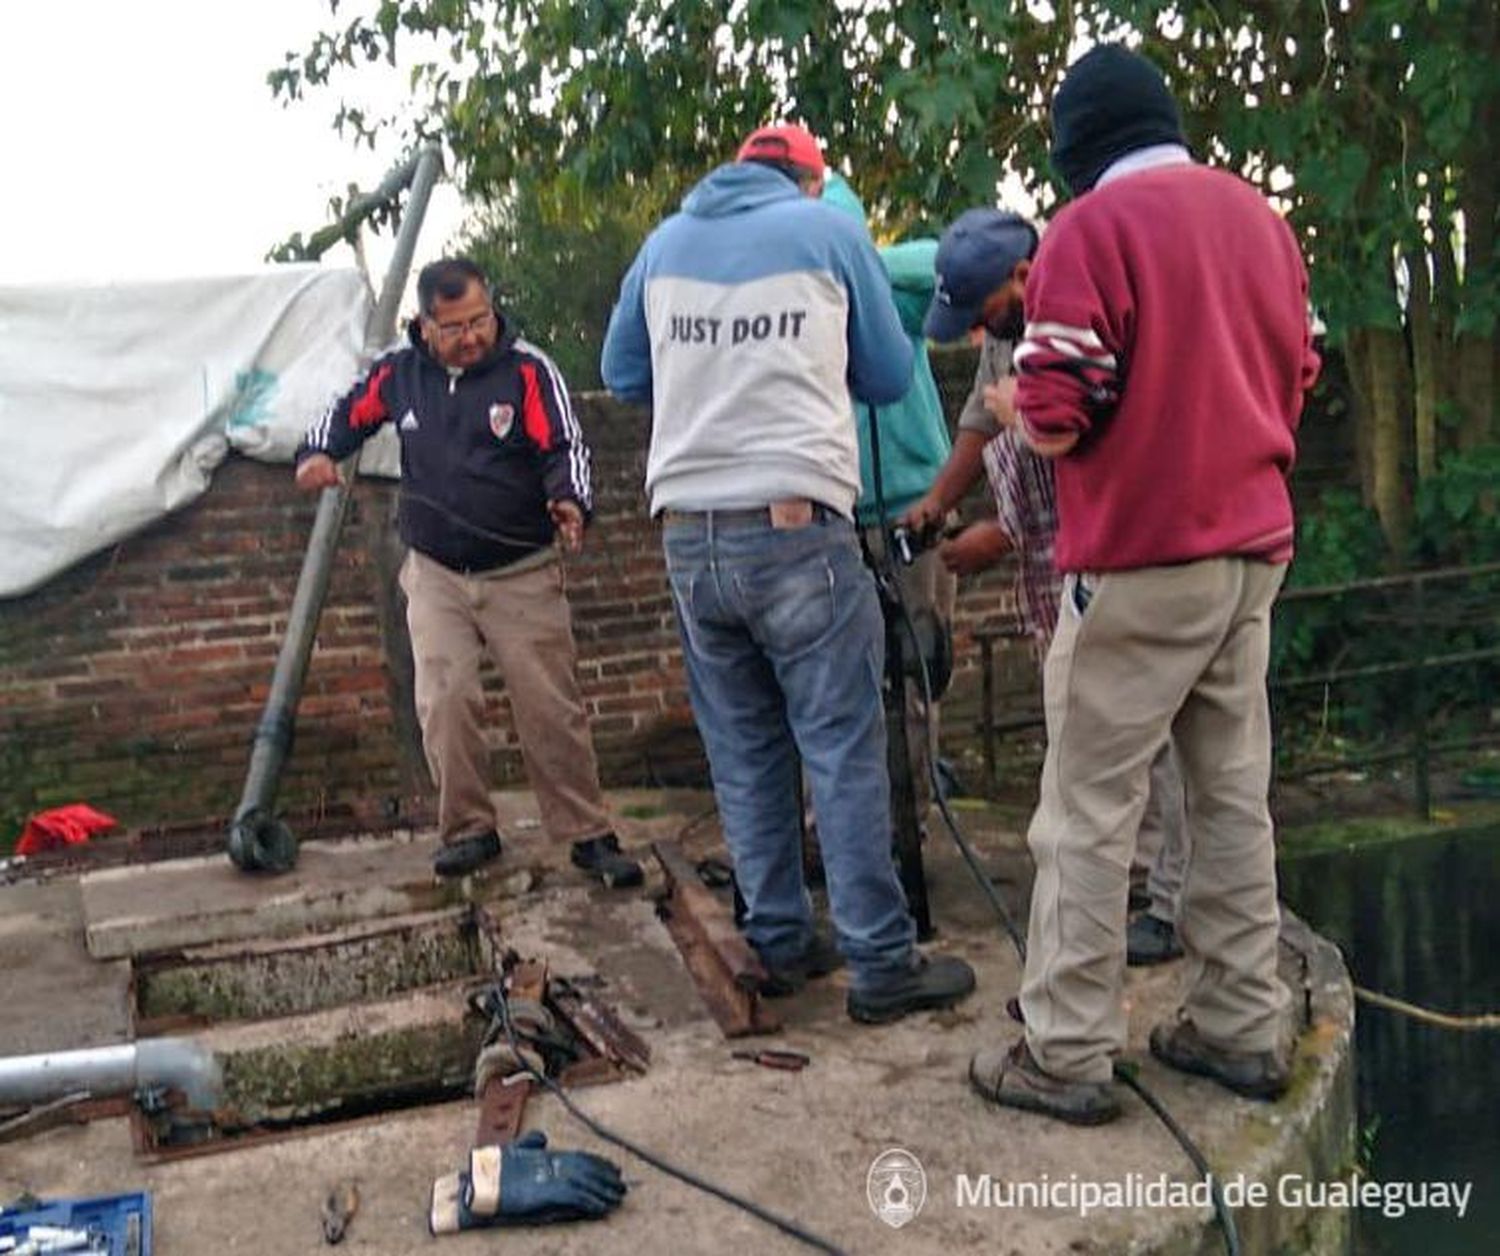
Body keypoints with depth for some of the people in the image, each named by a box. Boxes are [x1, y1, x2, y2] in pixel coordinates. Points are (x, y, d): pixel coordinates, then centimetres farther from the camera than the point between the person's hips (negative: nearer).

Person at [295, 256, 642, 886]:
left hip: (523, 574, -2)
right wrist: (318, 453, -2)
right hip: (436, 574, 3)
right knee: (444, 704, -6)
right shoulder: (398, 373, 2)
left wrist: (569, 501, -34)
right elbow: (347, 413, 18)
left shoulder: (529, 370, -9)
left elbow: (565, 446, -14)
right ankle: (469, 830, 10)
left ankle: (587, 834, 10)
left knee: (552, 708, 0)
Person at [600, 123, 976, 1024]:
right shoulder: (829, 230, 5)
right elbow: (891, 378, 11)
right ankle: (883, 964, 4)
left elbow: (624, 375, 22)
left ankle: (781, 944, 20)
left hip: (688, 532, 4)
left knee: (745, 751, 12)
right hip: (796, 526, -4)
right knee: (845, 751, 0)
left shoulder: (667, 241, 15)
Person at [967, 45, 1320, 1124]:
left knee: (1089, 810, -1)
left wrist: (1017, 409, 7)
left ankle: (1069, 1056, 6)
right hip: (1253, 549, 7)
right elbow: (1294, 386, 17)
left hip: (1139, 560, -7)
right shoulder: (1262, 216, 12)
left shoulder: (1094, 226, -9)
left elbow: (1055, 422, -15)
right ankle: (1244, 1029, 22)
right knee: (1234, 794, 13)